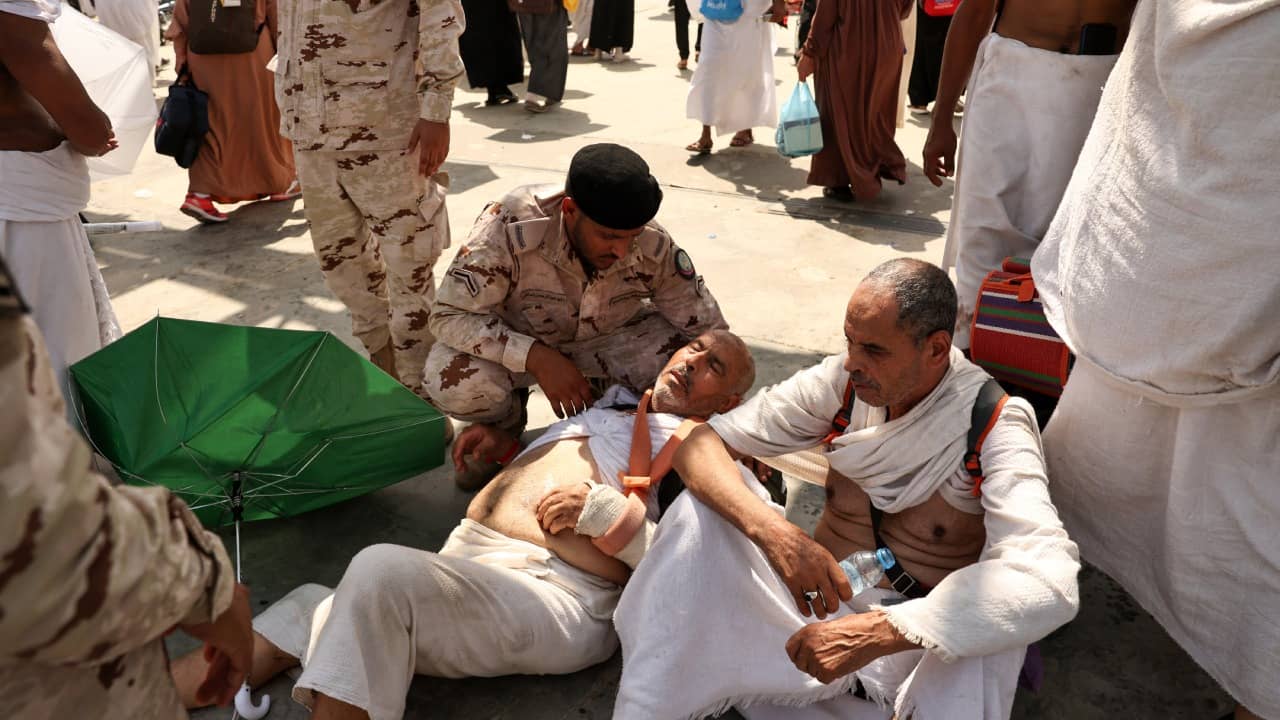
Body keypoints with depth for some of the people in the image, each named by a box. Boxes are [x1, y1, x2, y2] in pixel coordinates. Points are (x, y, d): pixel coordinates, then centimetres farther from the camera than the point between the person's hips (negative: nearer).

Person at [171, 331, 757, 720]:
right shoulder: (610, 405, 26)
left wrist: (605, 508, -14)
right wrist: (504, 438, 22)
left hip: (551, 595, -7)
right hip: (464, 561, 7)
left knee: (380, 570, -30)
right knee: (299, 618, -6)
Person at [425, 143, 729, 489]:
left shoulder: (654, 247, -26)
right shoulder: (511, 227, -34)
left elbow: (711, 333, -16)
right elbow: (448, 315, -28)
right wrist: (537, 358, -40)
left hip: (605, 340, 2)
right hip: (518, 341, -1)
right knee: (453, 383, -33)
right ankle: (506, 421, 5)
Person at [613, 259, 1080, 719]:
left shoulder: (994, 427, -16)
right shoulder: (841, 383, -7)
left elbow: (1051, 580, -32)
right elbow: (702, 444, -11)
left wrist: (881, 632, -42)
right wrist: (772, 532, -32)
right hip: (817, 609, 3)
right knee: (697, 513, -19)